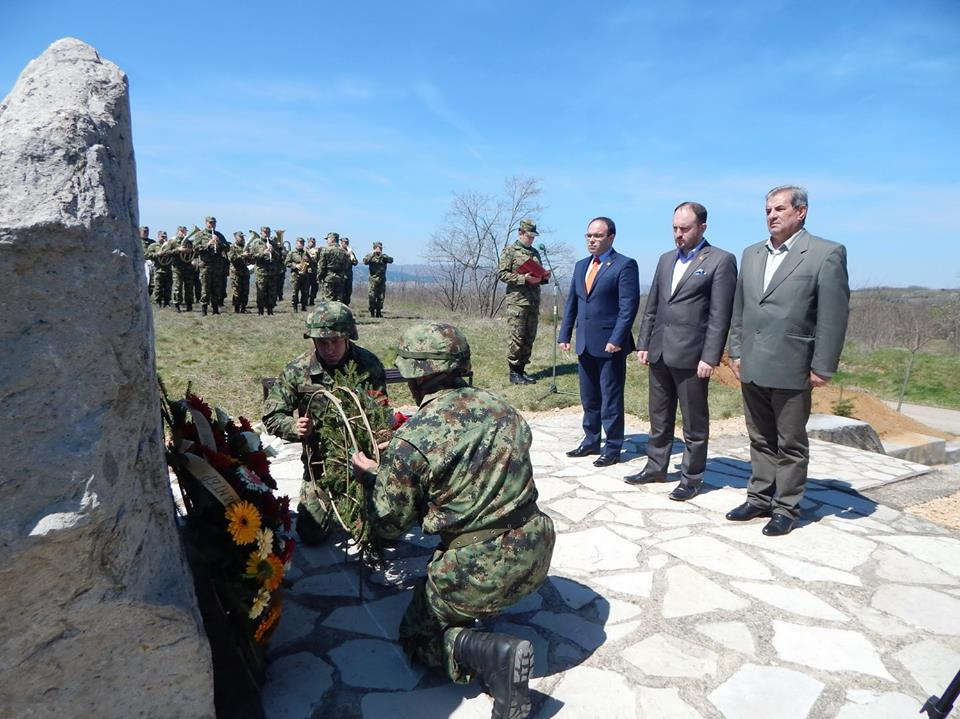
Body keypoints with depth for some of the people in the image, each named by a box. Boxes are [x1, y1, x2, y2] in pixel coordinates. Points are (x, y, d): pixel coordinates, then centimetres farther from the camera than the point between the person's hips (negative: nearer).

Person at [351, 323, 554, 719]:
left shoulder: (410, 441, -17)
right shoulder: (501, 407, 0)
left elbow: (390, 525, -5)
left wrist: (370, 475, 14)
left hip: (478, 572, -7)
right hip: (536, 553, 8)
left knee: (417, 635, 19)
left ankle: (493, 651, -6)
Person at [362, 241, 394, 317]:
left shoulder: (384, 256, 12)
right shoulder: (370, 256, 6)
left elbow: (391, 260, -7)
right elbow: (365, 261, -13)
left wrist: (382, 255, -19)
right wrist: (372, 254, -20)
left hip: (382, 280, 2)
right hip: (373, 280, -2)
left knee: (381, 298, 3)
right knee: (371, 297, -7)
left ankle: (379, 312, 14)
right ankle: (372, 312, 4)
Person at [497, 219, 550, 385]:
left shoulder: (535, 252, 20)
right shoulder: (510, 250, 0)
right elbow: (501, 274, -8)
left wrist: (544, 277, 3)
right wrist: (524, 278, -17)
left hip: (534, 302, 7)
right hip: (517, 301, -7)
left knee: (529, 338, 7)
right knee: (517, 338, -7)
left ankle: (521, 369, 16)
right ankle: (514, 373, 1)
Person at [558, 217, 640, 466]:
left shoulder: (625, 265, -7)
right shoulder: (581, 266, 14)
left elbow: (629, 306, -13)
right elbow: (571, 303, 16)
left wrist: (616, 340, -20)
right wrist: (564, 335, 9)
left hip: (610, 345, -7)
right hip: (585, 344, 7)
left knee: (611, 399, 2)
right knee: (589, 398, 15)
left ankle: (613, 448, 14)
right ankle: (591, 441, 28)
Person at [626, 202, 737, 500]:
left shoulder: (721, 261, -5)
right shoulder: (666, 259, 15)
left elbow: (720, 315, -11)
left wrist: (710, 358, -16)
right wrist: (643, 344, 11)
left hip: (691, 355, -6)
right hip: (659, 353, 6)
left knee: (694, 422, 6)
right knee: (659, 417, 16)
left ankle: (692, 478, 18)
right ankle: (655, 467, 29)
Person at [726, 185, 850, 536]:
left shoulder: (827, 253, -7)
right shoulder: (751, 254, 11)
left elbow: (833, 316, -10)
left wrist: (823, 368, -12)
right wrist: (736, 351, 10)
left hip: (791, 371, -5)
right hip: (752, 369, 5)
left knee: (790, 444, 8)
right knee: (760, 440, 16)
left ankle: (786, 507, 21)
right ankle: (759, 499, 28)